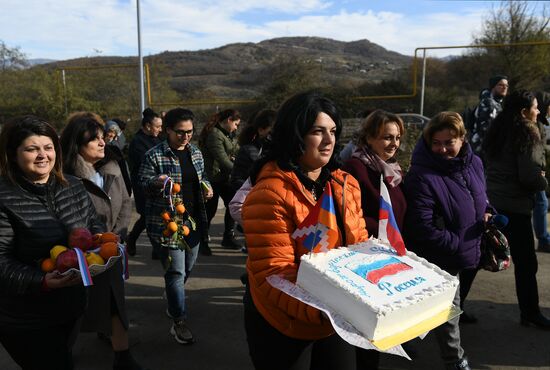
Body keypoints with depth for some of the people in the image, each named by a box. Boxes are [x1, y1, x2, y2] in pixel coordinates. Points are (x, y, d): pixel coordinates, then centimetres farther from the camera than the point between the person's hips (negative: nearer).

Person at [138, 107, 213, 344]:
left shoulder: (196, 153, 9)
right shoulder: (154, 155, -10)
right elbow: (142, 182, -7)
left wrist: (206, 186, 1)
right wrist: (157, 181, -28)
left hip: (194, 220, 7)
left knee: (187, 268, 19)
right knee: (176, 272, -5)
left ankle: (173, 303, 45)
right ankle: (179, 322, 8)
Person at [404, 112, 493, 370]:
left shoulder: (473, 163, -1)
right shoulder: (422, 175, -26)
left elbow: (480, 197, 18)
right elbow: (422, 227, -26)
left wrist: (487, 213, -3)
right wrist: (458, 245, -23)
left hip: (464, 252, 8)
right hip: (438, 258, -8)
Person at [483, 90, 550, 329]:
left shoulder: (497, 132, 11)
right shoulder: (527, 135, -12)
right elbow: (530, 176, -18)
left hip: (490, 202, 8)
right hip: (515, 206, -8)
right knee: (526, 263, 5)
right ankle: (530, 314, 17)